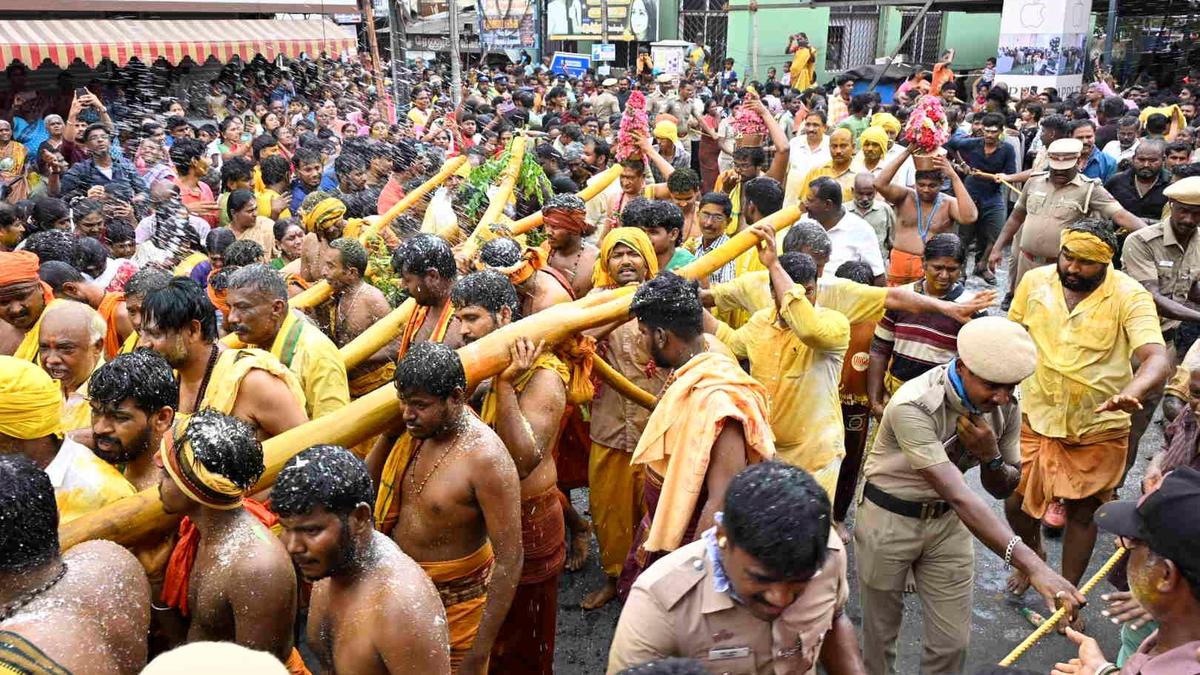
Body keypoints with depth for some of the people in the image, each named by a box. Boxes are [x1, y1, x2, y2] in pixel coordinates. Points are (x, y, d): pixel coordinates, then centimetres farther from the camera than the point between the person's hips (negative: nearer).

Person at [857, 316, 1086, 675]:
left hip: (947, 521, 5)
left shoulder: (1007, 406, -11)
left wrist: (991, 455, -23)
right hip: (889, 518, -5)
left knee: (952, 640, 7)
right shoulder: (913, 406, -33)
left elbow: (1003, 489, 1)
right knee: (881, 633, 10)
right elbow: (959, 496, -39)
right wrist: (1033, 566, -47)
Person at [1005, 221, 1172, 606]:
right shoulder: (1035, 281, -7)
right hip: (1035, 419, 3)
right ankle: (1032, 553, 43)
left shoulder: (1130, 297, -18)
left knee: (1082, 513, 12)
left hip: (1097, 429, -2)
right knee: (1016, 503, 10)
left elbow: (1158, 360, -30)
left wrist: (1130, 392, -50)